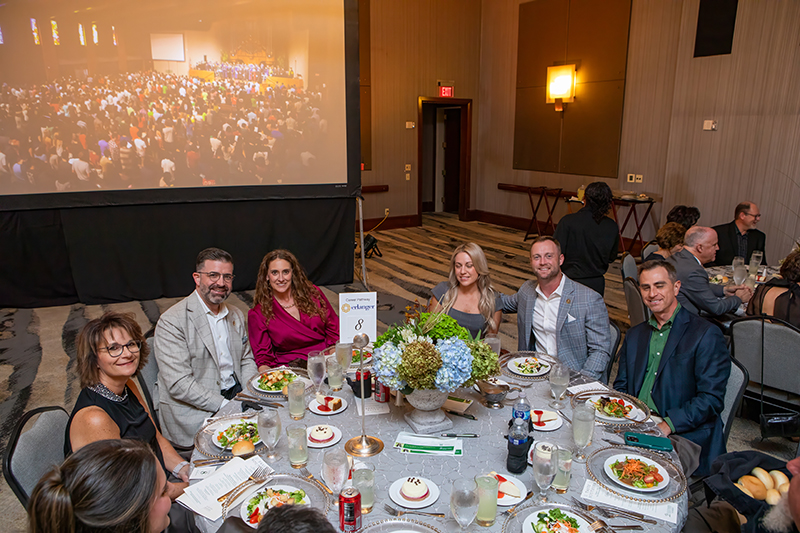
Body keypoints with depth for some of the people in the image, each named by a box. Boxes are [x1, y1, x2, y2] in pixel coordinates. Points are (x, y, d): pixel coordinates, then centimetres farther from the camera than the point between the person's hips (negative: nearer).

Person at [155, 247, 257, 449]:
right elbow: (178, 384, -18)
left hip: (235, 395, 7)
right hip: (194, 412, -7)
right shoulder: (171, 321, -12)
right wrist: (225, 406, -21)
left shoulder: (236, 315, 12)